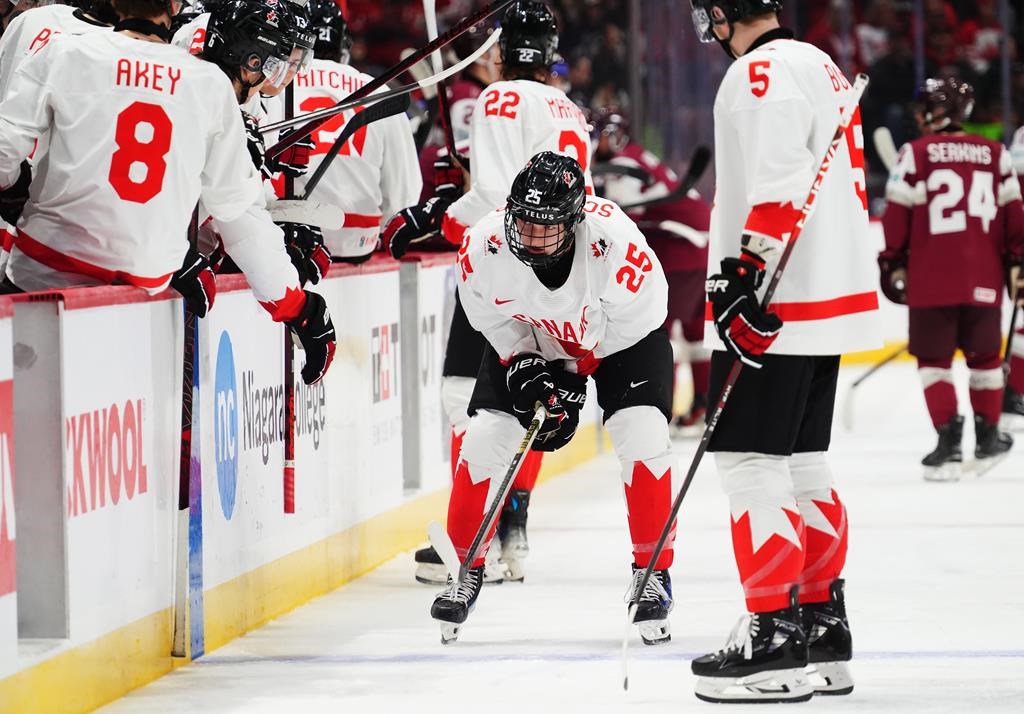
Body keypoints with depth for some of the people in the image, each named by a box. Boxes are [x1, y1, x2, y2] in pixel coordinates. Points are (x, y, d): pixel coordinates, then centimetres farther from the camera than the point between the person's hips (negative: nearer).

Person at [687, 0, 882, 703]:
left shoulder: (762, 73, -13)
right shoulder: (821, 67, 17)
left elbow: (777, 187, -24)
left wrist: (748, 281, -26)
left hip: (775, 303, -10)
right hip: (828, 296, 10)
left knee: (750, 459, -8)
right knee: (801, 460, 15)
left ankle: (777, 640, -10)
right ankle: (822, 628, 20)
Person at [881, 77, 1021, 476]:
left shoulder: (916, 154, -4)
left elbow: (898, 215, -5)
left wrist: (893, 263, 4)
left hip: (931, 280, -3)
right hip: (983, 279, 3)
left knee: (934, 360, 4)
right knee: (984, 357, 17)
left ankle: (949, 443, -7)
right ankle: (987, 439, 24)